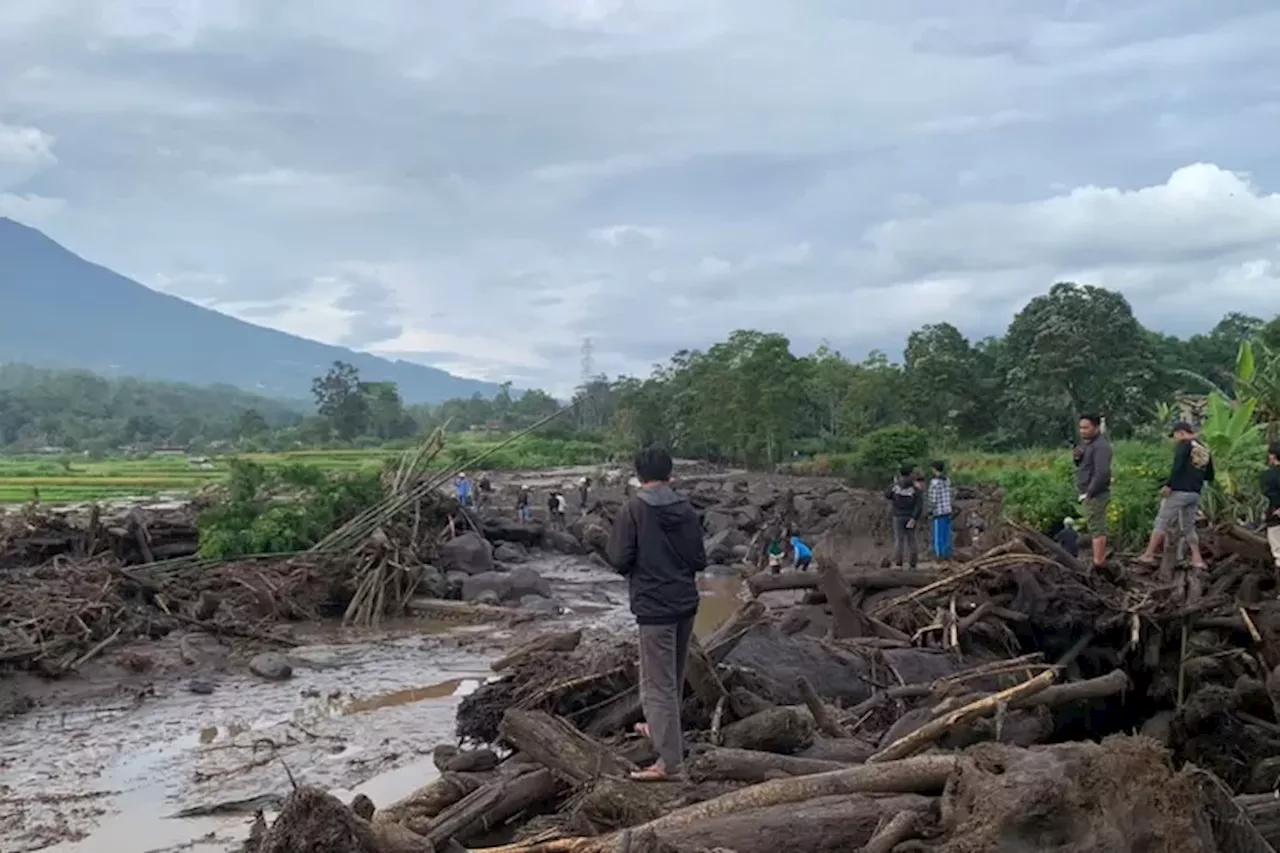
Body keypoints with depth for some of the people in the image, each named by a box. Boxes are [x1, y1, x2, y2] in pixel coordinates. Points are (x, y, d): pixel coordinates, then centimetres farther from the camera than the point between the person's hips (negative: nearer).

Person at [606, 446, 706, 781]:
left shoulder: (633, 510, -12)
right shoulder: (686, 510, 1)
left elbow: (619, 559, -14)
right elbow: (699, 560, 3)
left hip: (654, 606, -6)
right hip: (686, 603, 6)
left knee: (659, 683, -3)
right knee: (673, 676, 22)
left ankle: (670, 760, -4)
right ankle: (661, 729, 40)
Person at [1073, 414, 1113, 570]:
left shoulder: (1100, 446, -17)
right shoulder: (1087, 443, 14)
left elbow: (1102, 473, -25)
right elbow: (1083, 466, 22)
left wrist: (1088, 493, -22)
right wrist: (1077, 458, 0)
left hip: (1095, 494, -10)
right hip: (1091, 494, 10)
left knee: (1096, 528, -9)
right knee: (1097, 528, 17)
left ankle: (1098, 563, -8)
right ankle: (1101, 561, 26)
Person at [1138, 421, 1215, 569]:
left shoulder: (1184, 445, -5)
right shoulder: (1205, 449, 15)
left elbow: (1177, 467, -19)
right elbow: (1210, 476, 18)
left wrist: (1168, 485, -18)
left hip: (1178, 491, -7)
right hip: (1195, 494, 7)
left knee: (1161, 523, -1)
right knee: (1188, 527, 15)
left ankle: (1148, 555, 0)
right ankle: (1197, 559, 8)